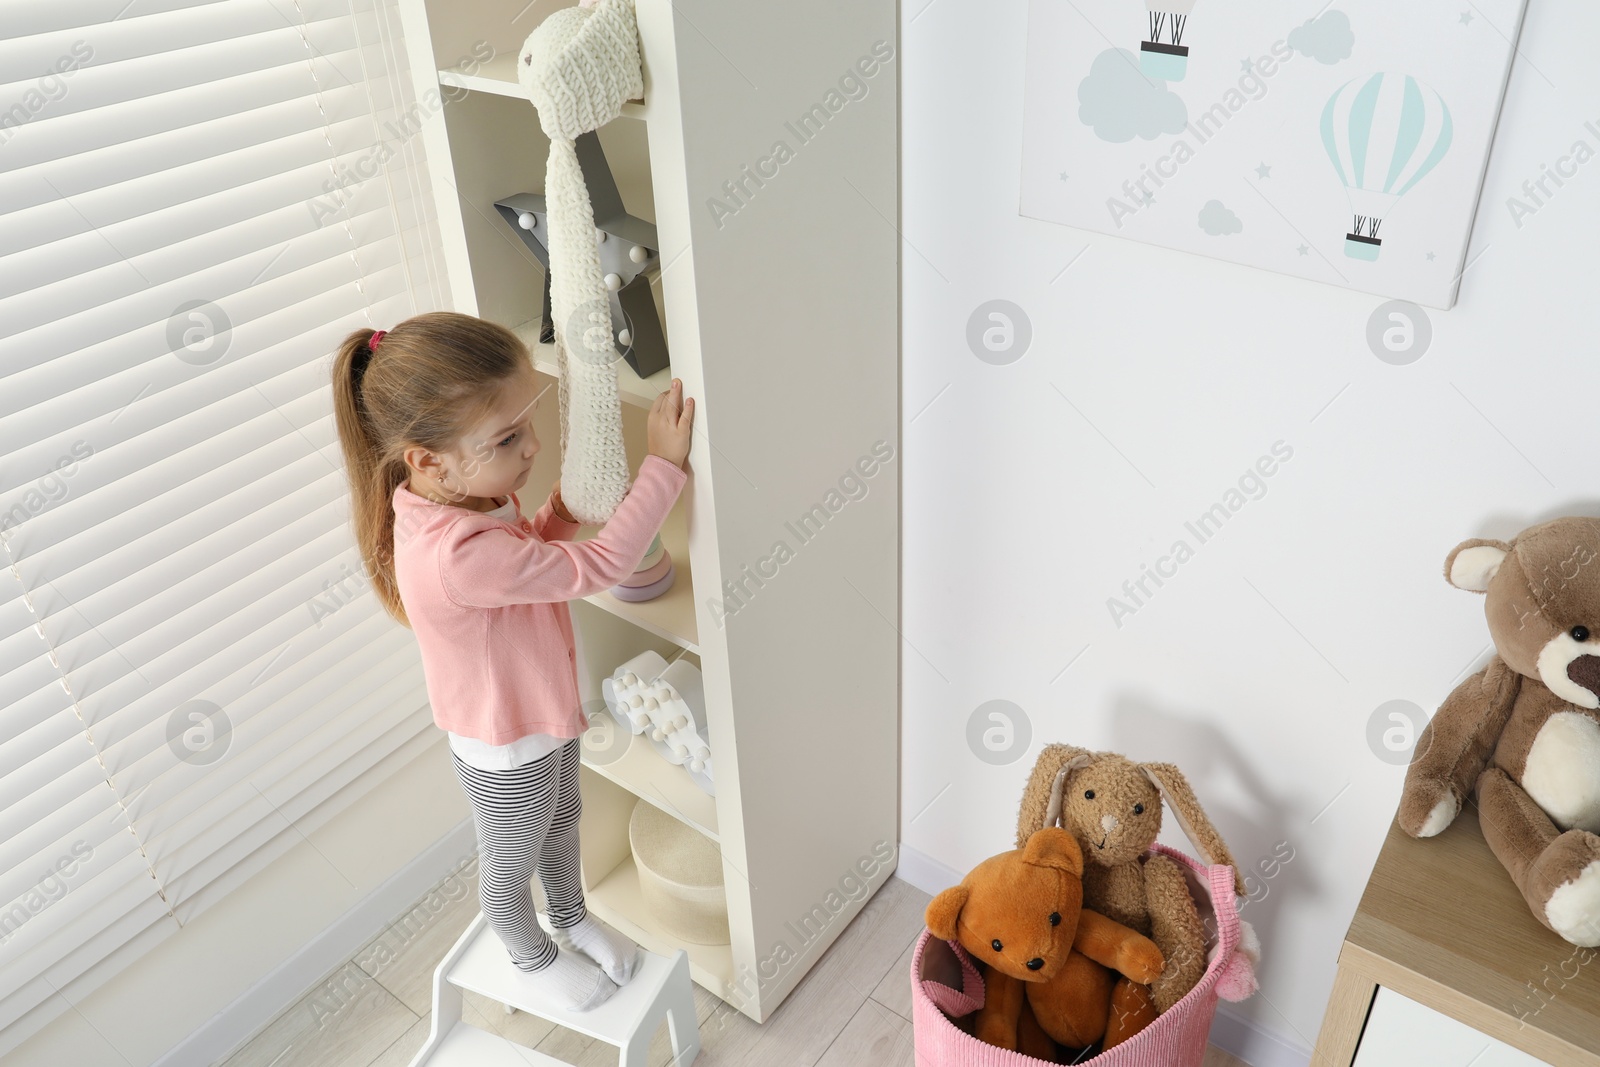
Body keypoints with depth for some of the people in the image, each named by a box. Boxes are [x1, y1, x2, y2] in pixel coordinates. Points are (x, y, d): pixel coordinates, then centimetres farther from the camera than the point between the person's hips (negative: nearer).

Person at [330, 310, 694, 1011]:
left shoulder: (461, 496, -13)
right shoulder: (459, 555, -44)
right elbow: (597, 567, -40)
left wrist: (564, 501, -8)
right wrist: (664, 465, -36)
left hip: (546, 715, 8)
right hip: (506, 755, -8)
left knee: (562, 822, 33)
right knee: (512, 863, 23)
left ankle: (573, 918, 61)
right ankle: (534, 957, 51)